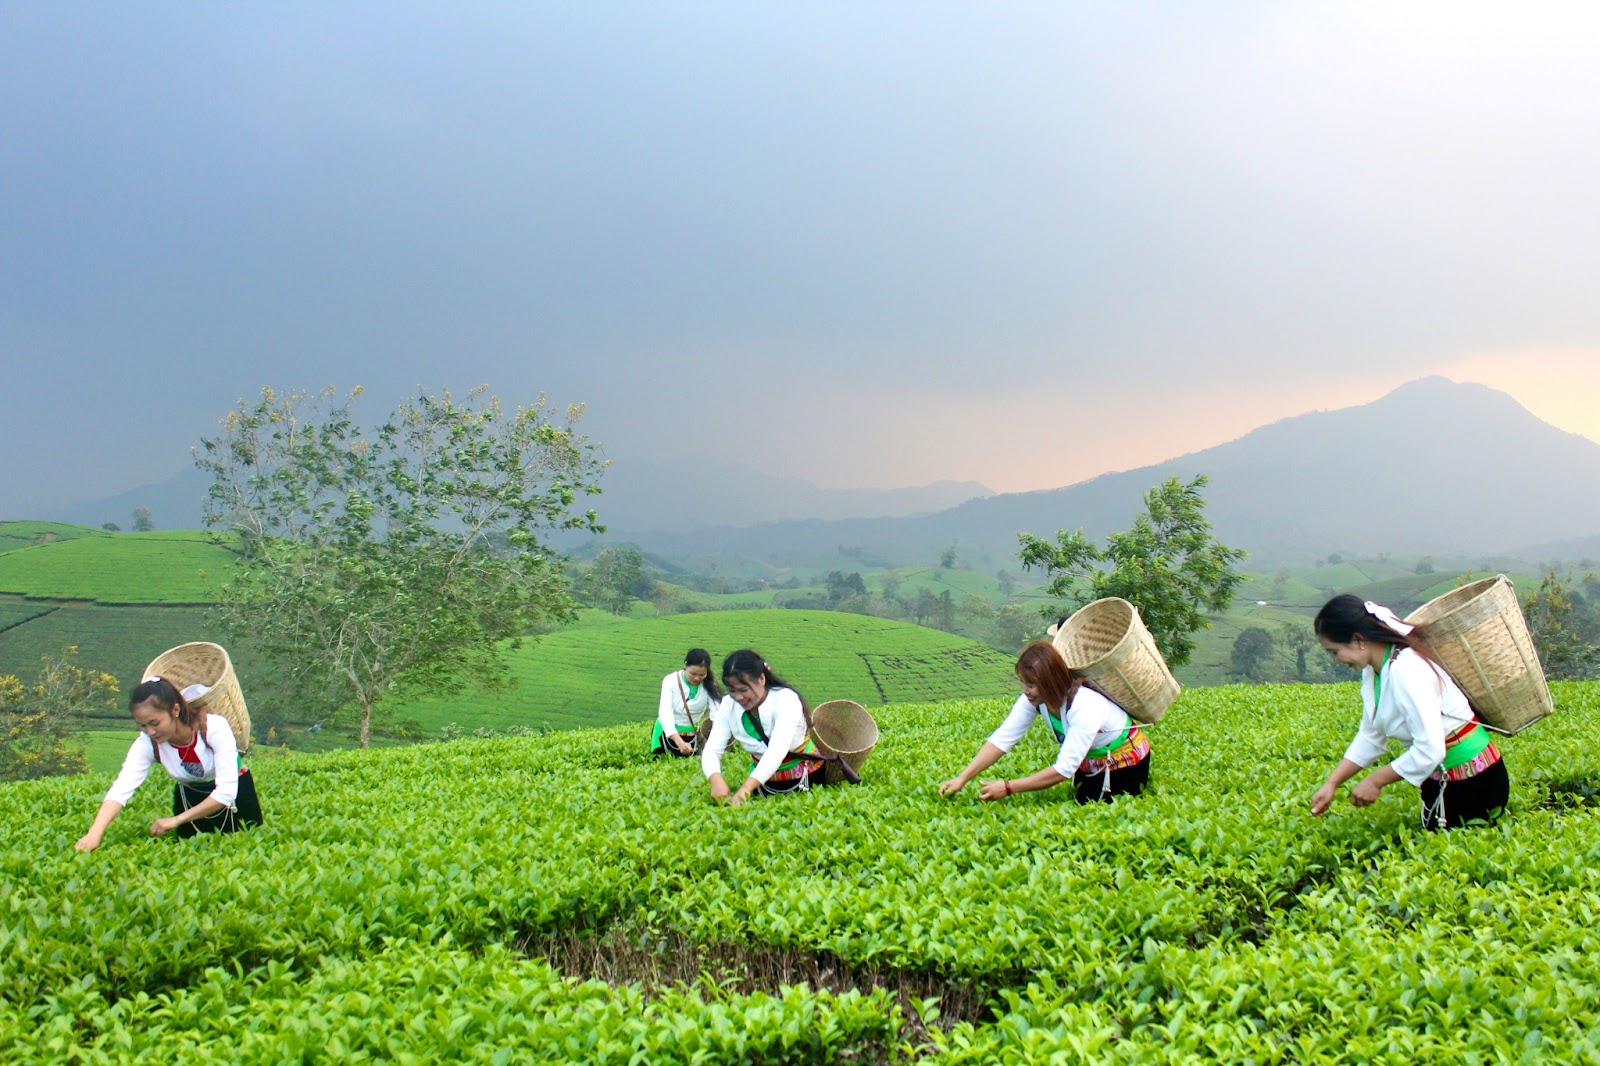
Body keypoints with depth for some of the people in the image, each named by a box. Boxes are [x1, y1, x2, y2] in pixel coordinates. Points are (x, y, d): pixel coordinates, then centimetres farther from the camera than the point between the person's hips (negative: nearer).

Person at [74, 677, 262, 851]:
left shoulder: (215, 728, -34)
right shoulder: (147, 744, -24)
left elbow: (226, 792, -36)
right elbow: (120, 790, -36)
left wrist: (176, 820, -36)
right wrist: (94, 834, -51)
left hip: (236, 793, -3)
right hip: (189, 798, 3)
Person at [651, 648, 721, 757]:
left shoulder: (708, 685, -14)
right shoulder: (671, 681, -20)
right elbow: (665, 712, -29)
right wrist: (679, 742, -44)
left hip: (692, 734, 2)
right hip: (669, 732, -2)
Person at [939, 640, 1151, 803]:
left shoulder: (1085, 707, -39)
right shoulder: (1033, 699, -19)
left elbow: (1064, 769, -40)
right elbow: (1002, 739, -24)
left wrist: (1008, 788, -41)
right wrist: (962, 778, -35)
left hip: (1125, 760, -7)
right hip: (1091, 760, 7)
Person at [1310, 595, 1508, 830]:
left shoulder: (1406, 670, -28)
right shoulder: (1373, 670, 0)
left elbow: (1430, 750, -31)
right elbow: (1370, 737, 8)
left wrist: (1375, 781, -21)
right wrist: (1331, 784, 2)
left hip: (1475, 781, -9)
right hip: (1439, 779, 9)